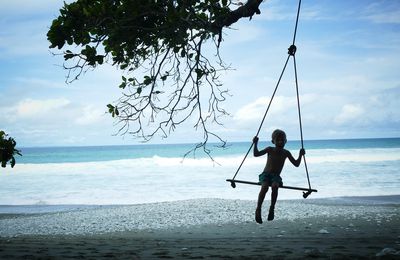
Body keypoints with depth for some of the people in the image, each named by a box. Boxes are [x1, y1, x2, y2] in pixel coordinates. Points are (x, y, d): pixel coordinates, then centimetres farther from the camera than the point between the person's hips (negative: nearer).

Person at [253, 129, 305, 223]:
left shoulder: (286, 153, 4)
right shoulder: (270, 150, 0)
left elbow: (296, 164, 8)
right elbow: (256, 154, -4)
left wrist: (300, 155, -6)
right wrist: (255, 144, -15)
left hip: (276, 176, 1)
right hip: (265, 174, -1)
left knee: (275, 186, -34)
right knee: (264, 187, -33)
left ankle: (272, 208, -23)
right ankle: (258, 209, -28)